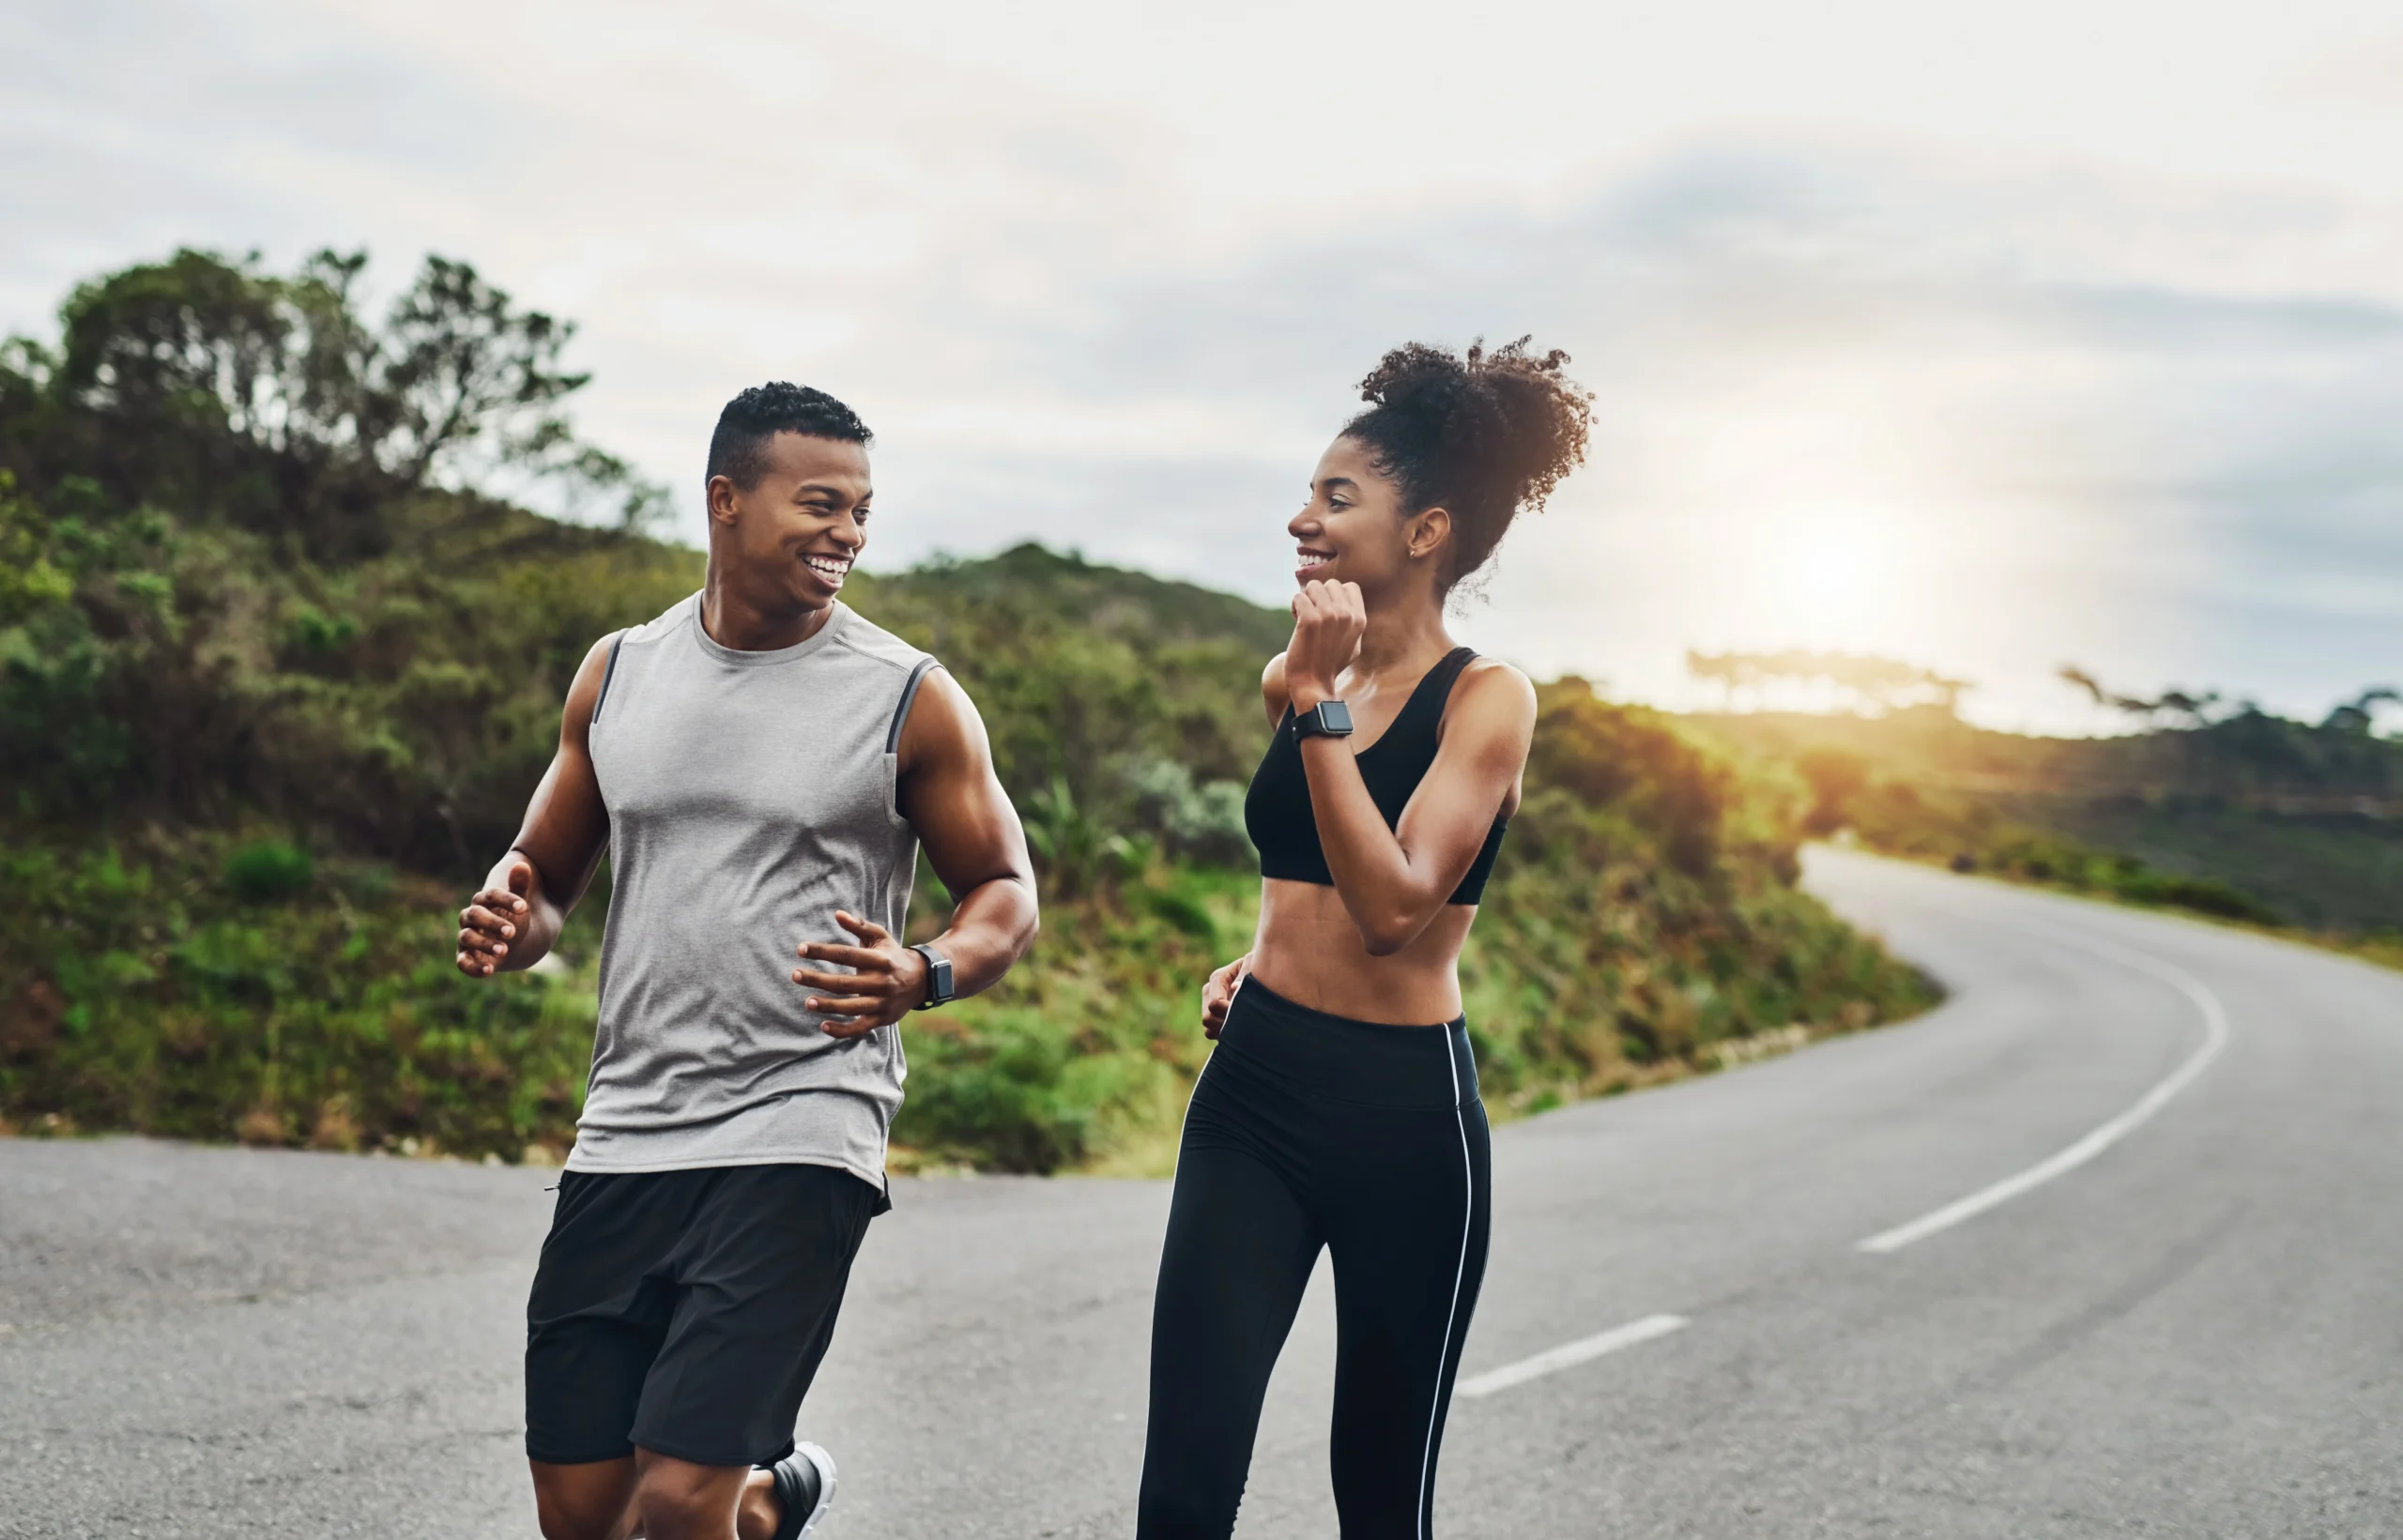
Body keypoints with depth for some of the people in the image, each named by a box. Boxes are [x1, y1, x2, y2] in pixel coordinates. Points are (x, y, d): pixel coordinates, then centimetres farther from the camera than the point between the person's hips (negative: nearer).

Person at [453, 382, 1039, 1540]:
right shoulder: (616, 673, 8)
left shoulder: (910, 699, -3)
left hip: (797, 1140, -4)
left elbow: (1006, 896, 3)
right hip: (623, 1136, 5)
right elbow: (548, 871, 17)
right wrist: (510, 926, -6)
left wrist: (925, 976, -18)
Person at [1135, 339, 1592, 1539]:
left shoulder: (1485, 697, -9)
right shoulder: (1291, 680, 8)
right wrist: (1256, 957, 12)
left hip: (1404, 1115, -4)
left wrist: (1323, 699, -22)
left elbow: (1393, 905, -23)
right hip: (1254, 1091, 5)